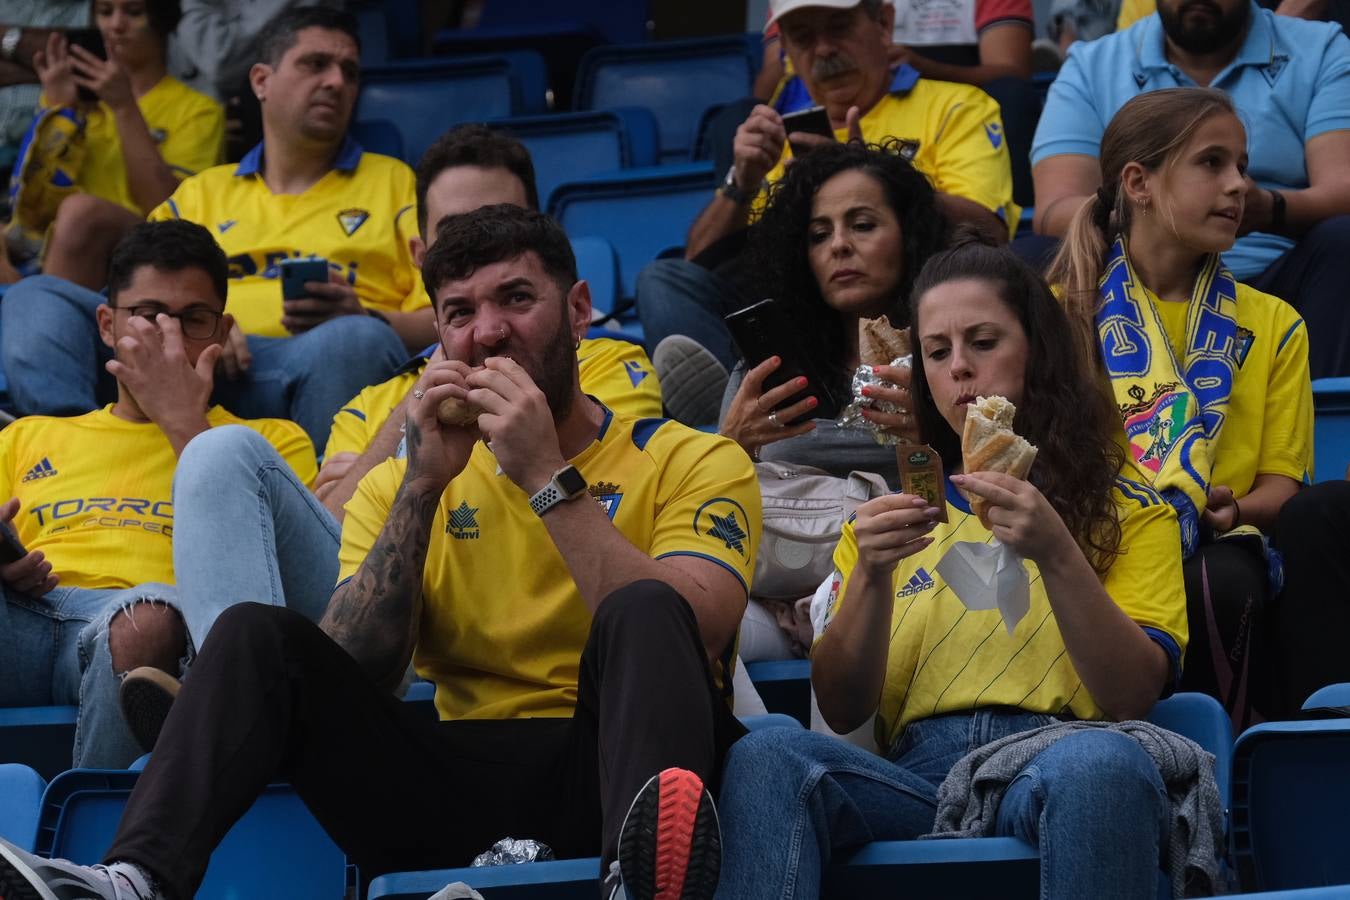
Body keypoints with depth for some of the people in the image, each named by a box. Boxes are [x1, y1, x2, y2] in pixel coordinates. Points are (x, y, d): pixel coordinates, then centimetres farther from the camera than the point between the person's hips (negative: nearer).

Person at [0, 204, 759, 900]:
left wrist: (547, 477, -12)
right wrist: (421, 488, -6)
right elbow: (348, 678, 2)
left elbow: (686, 637, -11)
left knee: (644, 610, -32)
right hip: (462, 786, 3)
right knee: (257, 634, -13)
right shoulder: (398, 486, 18)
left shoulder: (695, 463, 8)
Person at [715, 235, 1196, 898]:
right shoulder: (893, 515, 27)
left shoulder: (1129, 513, 19)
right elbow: (841, 711, 14)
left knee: (1101, 762, -41)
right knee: (766, 756, -32)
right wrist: (871, 576, -3)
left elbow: (1133, 696, 2)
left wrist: (1056, 555, -12)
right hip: (915, 779, 2)